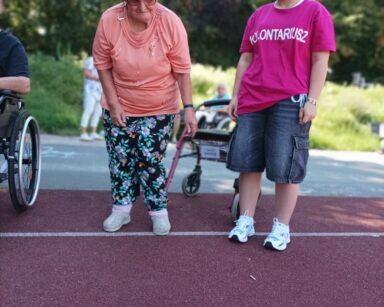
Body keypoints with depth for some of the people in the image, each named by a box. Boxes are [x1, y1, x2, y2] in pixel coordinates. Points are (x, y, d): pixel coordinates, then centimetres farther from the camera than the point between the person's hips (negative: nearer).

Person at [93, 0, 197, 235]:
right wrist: (113, 103, -10)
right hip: (119, 107, 2)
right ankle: (121, 209, 23)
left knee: (151, 159, -1)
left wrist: (189, 107, -18)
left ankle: (159, 211, 17)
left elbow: (182, 70, -14)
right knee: (120, 158, 8)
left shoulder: (170, 23, -22)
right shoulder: (109, 20, -19)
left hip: (159, 110, -2)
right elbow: (102, 65, -8)